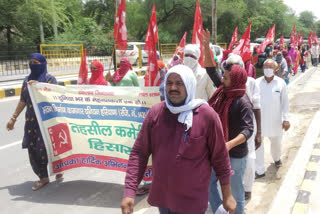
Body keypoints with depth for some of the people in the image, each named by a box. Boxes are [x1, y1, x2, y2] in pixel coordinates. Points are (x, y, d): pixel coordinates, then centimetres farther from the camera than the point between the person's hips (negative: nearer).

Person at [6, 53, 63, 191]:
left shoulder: (50, 79, -2)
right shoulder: (27, 80, 12)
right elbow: (23, 100, 16)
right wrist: (13, 118, 15)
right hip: (31, 120, 5)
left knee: (45, 147, -7)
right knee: (32, 148, 3)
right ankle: (43, 177, 18)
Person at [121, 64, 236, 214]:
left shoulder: (207, 115, -13)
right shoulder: (155, 112, -6)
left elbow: (220, 158, -6)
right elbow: (139, 153, -4)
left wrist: (227, 196, 0)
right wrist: (129, 191, -11)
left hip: (193, 201, -3)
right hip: (161, 196, 4)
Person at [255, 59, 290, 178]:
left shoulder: (281, 83, -5)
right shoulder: (257, 82, -5)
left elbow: (285, 102, -2)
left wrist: (286, 119, -5)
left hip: (275, 119, 1)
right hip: (258, 119, 0)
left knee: (276, 142, 20)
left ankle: (276, 158, 51)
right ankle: (259, 170, 15)